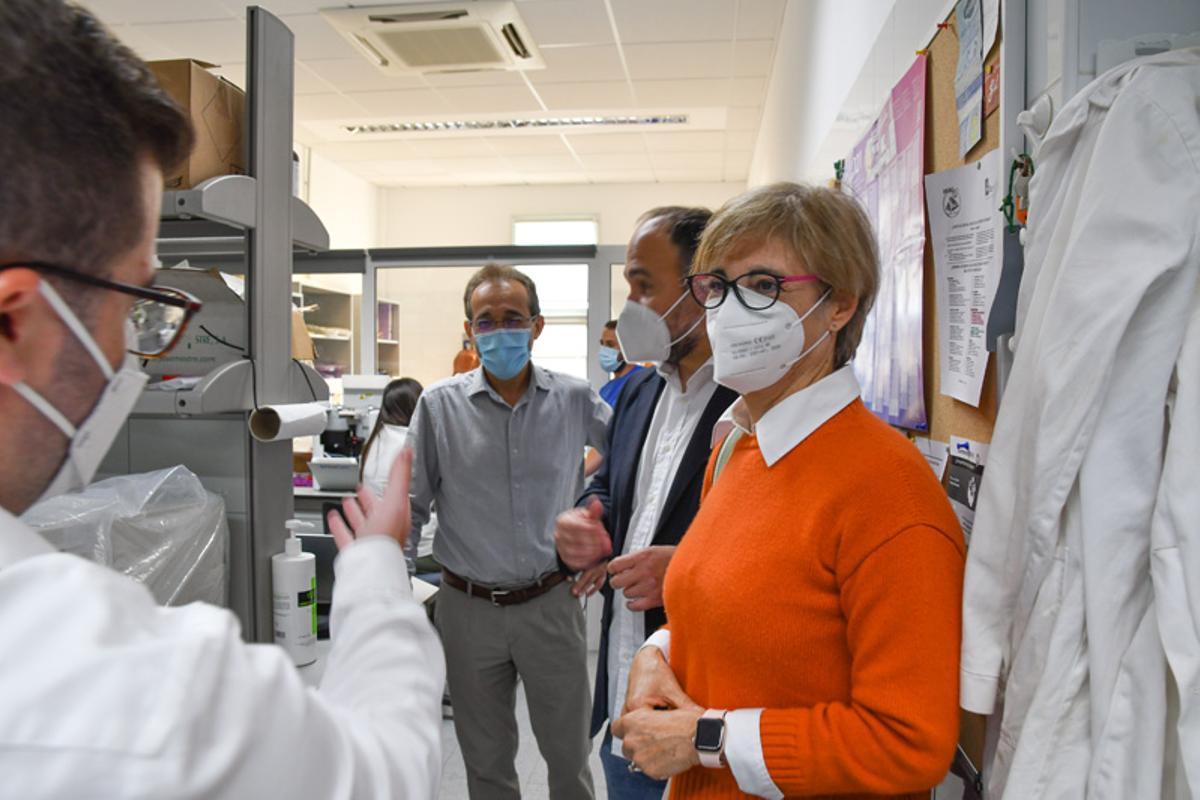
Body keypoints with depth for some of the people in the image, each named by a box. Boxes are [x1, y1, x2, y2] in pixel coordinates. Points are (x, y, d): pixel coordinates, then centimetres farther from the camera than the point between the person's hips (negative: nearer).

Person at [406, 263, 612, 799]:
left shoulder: (574, 400, -2)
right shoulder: (440, 405, -3)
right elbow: (410, 506, 1)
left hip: (550, 604, 0)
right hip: (470, 609, 0)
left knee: (569, 755, 16)